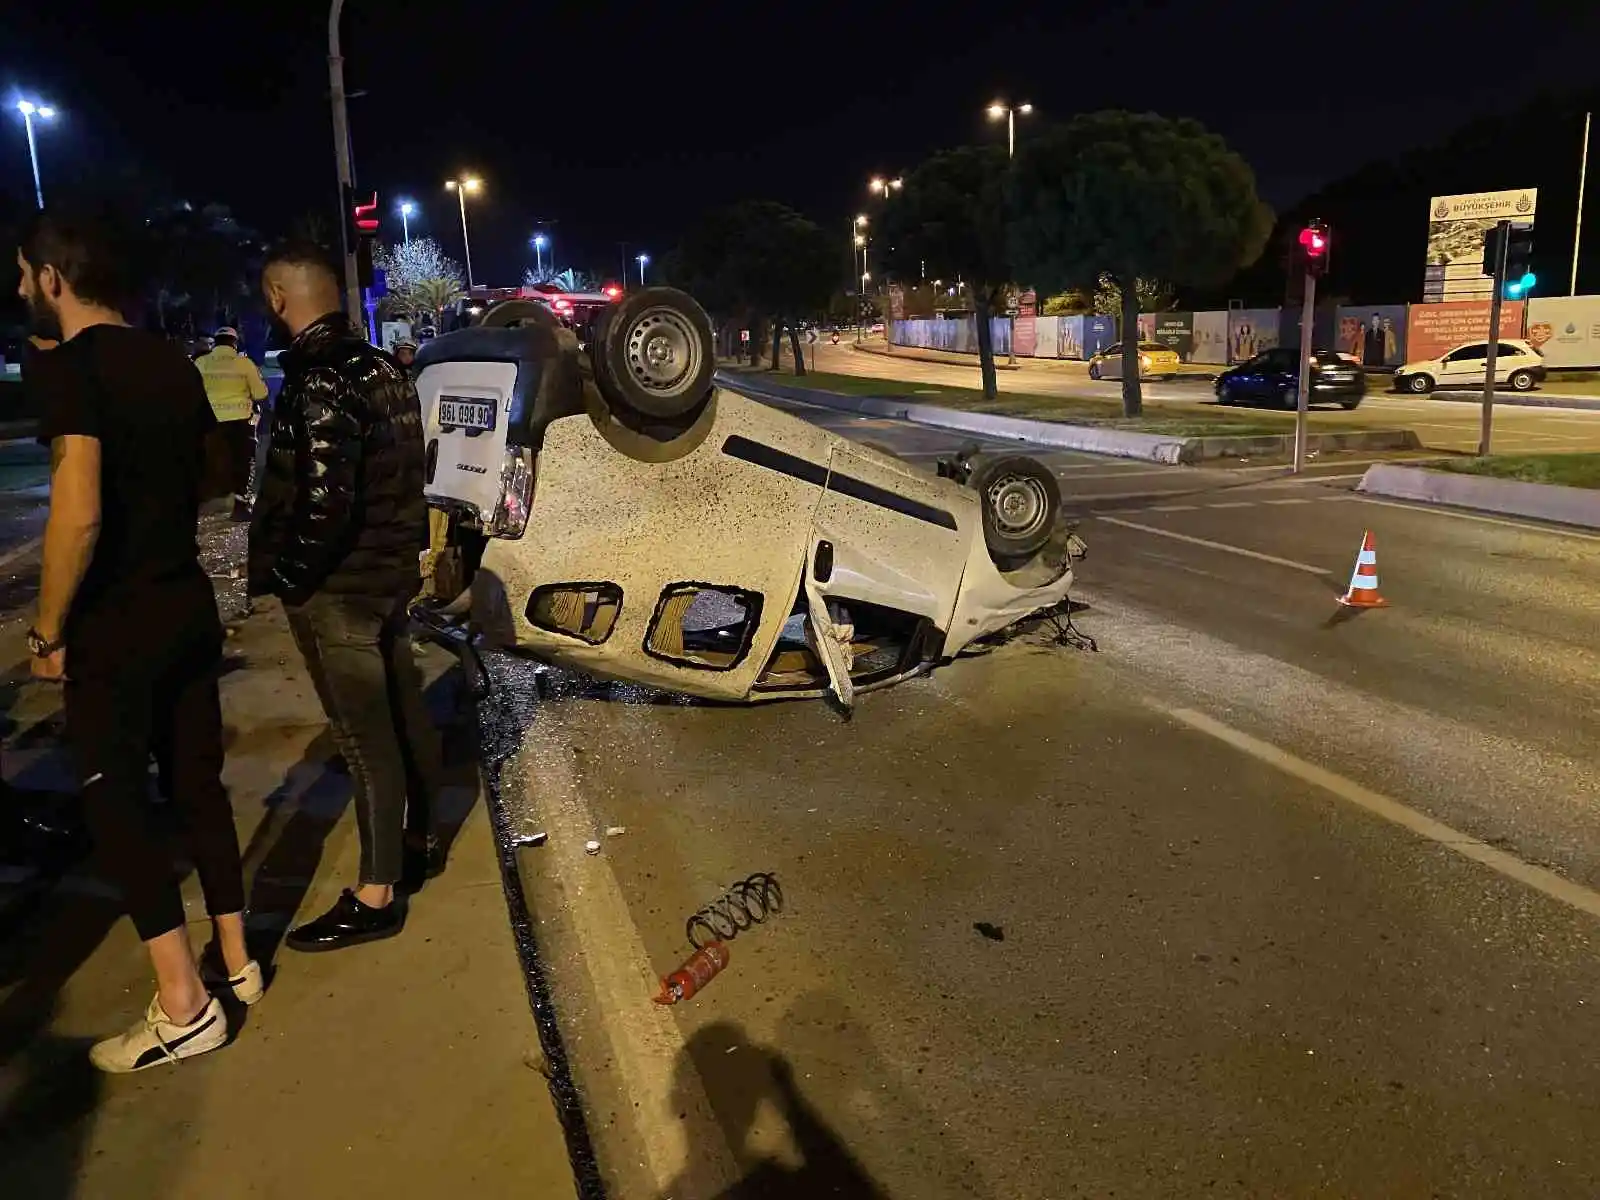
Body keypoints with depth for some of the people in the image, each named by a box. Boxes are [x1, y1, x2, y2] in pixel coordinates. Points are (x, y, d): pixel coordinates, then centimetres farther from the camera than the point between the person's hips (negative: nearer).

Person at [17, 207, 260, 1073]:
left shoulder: (68, 367, -16)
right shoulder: (172, 363, 8)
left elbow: (78, 517, -24)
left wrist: (48, 631, -13)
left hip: (116, 622, -7)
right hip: (188, 602, 7)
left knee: (114, 802, 2)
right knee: (198, 783, 15)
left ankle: (183, 1008, 6)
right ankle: (235, 960, 27)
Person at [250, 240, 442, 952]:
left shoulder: (319, 385, -21)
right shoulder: (382, 368, 7)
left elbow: (323, 504, -25)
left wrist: (282, 575, -13)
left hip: (337, 591, -9)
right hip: (391, 574, 9)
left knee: (365, 739, -1)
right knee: (404, 715, 18)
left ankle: (376, 898, 10)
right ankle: (421, 840, 35)